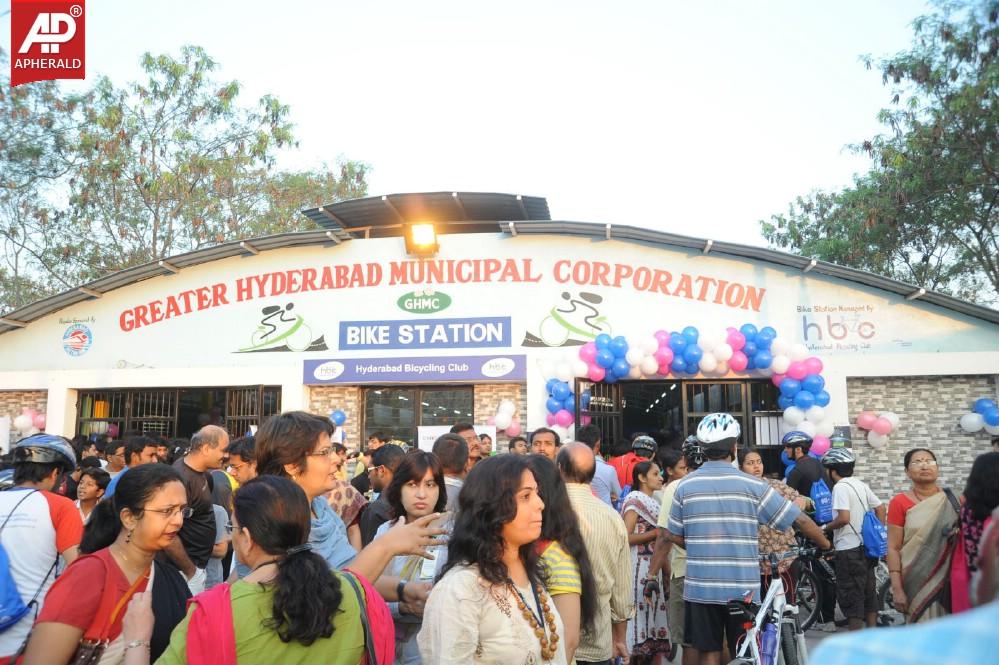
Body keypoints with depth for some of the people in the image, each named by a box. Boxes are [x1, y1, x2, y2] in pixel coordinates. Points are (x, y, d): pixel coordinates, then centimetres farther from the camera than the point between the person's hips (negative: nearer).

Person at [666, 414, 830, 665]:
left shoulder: (686, 485, -2)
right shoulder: (751, 485, -8)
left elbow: (675, 536, 3)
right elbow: (800, 520, -4)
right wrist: (826, 546, 14)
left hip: (700, 586, 1)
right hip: (742, 588, -1)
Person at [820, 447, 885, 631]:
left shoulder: (840, 487, -16)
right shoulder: (861, 484, 9)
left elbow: (843, 518, -25)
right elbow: (880, 508, 12)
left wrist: (825, 528, -10)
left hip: (849, 549, -8)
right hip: (867, 546, 8)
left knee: (850, 596, -1)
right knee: (868, 592, 15)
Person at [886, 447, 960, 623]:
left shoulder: (951, 500, 4)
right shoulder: (899, 502, -6)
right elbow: (893, 548, -6)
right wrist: (897, 589, -11)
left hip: (949, 580, 3)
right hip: (916, 581, -3)